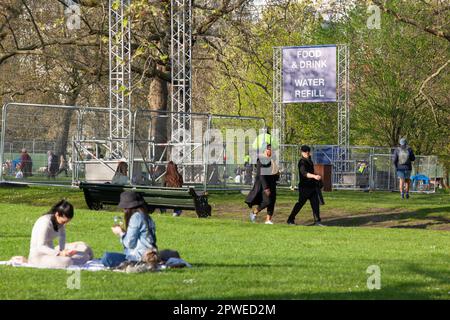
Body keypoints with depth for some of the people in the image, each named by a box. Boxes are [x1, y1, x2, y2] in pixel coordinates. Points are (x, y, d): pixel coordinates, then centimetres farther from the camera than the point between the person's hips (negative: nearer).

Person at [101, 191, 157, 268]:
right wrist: (124, 232, 17)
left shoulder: (136, 217, -14)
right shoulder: (146, 216, 14)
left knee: (107, 257, -20)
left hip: (139, 258, -10)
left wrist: (121, 233, 3)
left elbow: (130, 243, -15)